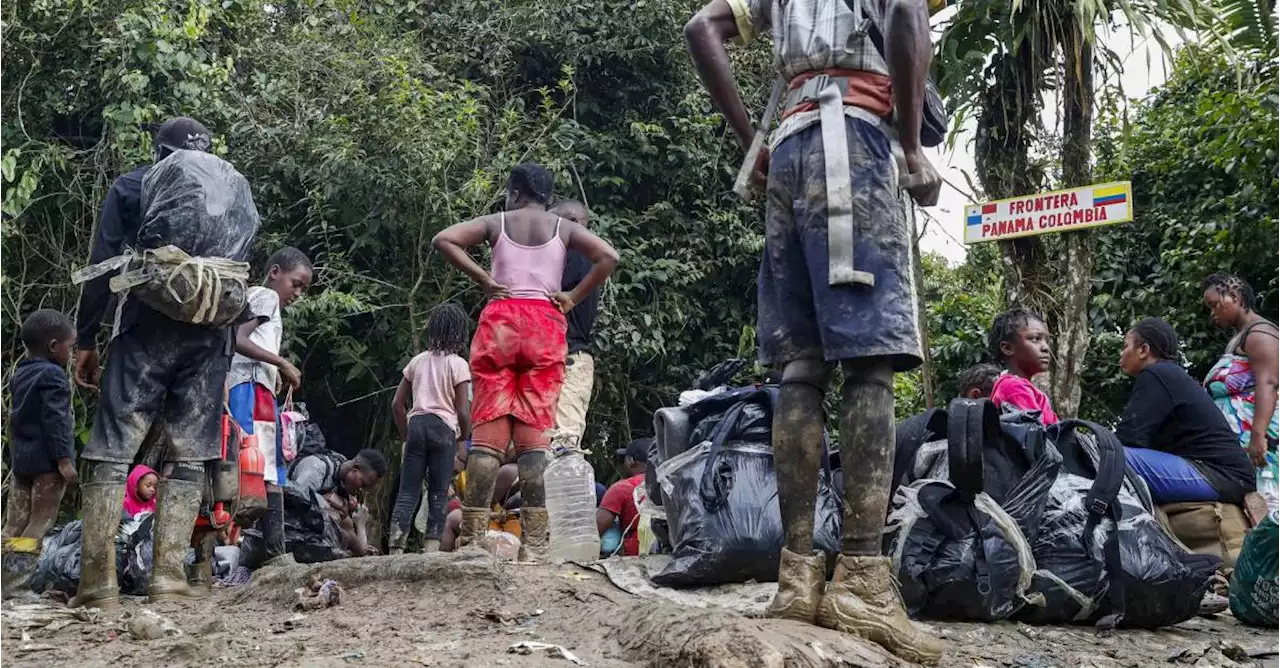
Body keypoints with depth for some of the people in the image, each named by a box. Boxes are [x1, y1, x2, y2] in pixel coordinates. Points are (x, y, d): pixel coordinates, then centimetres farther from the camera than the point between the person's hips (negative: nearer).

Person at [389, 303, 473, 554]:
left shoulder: (418, 361, 13)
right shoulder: (458, 364, 0)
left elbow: (397, 404, 13)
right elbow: (463, 412, -6)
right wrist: (464, 440, 10)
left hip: (416, 425, 4)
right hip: (444, 429, -4)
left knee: (407, 492, 3)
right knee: (438, 494, 3)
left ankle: (395, 550, -6)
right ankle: (431, 548, -4)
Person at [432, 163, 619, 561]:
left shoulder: (497, 223, 12)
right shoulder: (564, 228, 13)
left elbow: (444, 240, 0)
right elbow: (609, 257, 0)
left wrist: (484, 281, 2)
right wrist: (573, 298, 4)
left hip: (500, 322, 0)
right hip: (546, 326, 0)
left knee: (488, 429, -2)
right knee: (534, 431, -3)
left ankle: (472, 538, -8)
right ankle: (534, 543, -11)